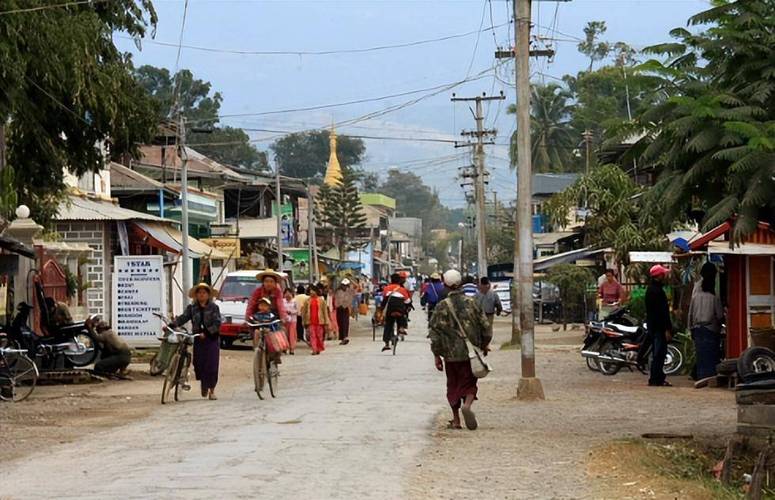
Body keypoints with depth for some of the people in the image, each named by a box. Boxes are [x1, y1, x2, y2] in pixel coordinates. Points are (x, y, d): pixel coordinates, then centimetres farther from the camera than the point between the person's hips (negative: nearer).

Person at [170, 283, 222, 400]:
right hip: (198, 339, 2)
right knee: (199, 364, -1)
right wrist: (171, 325, -18)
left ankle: (212, 390, 3)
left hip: (211, 339, -2)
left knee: (211, 365, -7)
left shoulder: (213, 307, 2)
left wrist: (206, 333, -19)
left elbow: (217, 323, -7)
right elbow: (182, 318, -3)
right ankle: (204, 385, 24)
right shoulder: (192, 308, 8)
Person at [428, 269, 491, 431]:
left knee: (453, 385, 13)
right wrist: (484, 345, 19)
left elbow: (435, 333, -7)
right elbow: (485, 326, 3)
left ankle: (456, 420, 16)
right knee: (469, 383, 10)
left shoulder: (442, 306, -6)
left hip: (451, 354, -1)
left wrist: (436, 355, 1)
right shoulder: (472, 303, -1)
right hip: (471, 352, 1)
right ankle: (467, 404, -20)